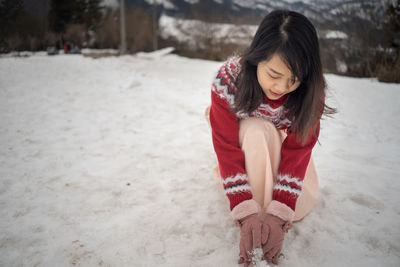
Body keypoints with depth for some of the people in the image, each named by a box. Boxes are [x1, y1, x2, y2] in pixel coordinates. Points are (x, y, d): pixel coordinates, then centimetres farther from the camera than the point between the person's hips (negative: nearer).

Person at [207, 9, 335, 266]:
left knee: (301, 206, -21)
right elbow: (227, 147, -31)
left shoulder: (310, 91, -27)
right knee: (257, 129, -37)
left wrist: (280, 213, -36)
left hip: (283, 145, 2)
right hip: (244, 141, -2)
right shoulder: (228, 79, -32)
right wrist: (246, 213, -38)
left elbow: (298, 149, -26)